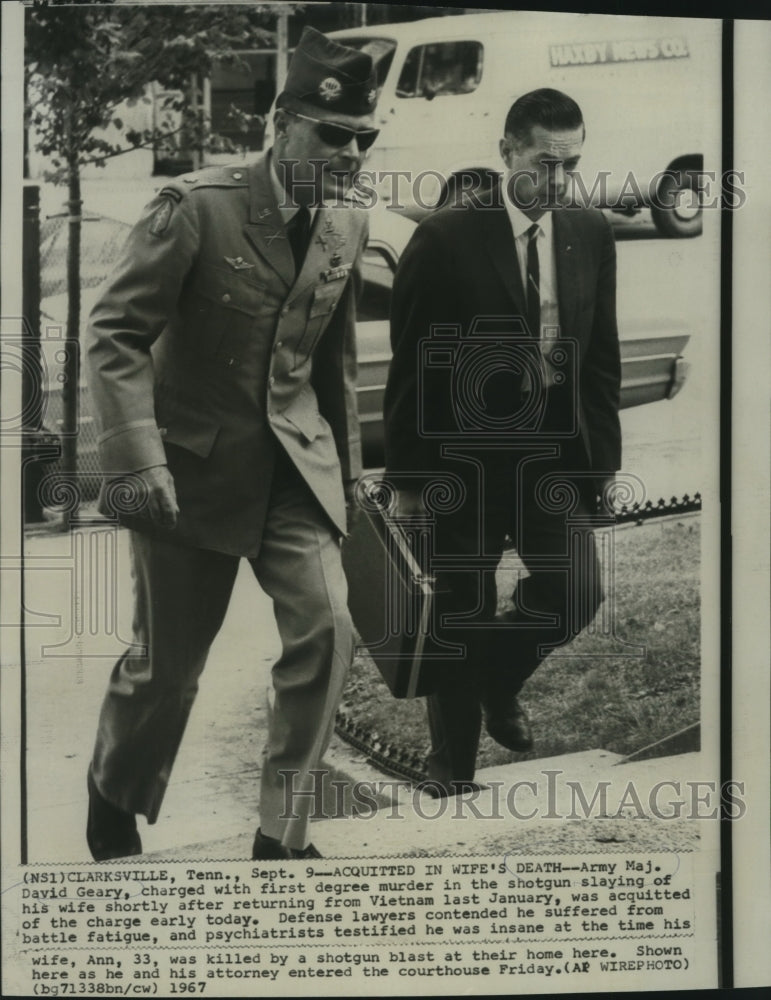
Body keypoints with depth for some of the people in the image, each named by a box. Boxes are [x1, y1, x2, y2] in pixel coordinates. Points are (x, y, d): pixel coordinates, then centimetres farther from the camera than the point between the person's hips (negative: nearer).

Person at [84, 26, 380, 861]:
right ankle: (112, 802, 38)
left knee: (326, 630, -13)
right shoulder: (197, 206, -14)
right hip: (195, 464, -4)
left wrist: (346, 460, 19)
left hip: (297, 467, 4)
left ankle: (282, 832, 4)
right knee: (168, 661, 7)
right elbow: (116, 332, -15)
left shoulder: (348, 227, 4)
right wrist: (137, 459, -23)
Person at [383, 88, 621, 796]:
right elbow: (412, 366, -8)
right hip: (465, 456, -4)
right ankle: (454, 766, 27)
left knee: (578, 596, -1)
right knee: (462, 617, 7)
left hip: (557, 453, 4)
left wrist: (606, 455, 8)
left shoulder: (591, 235, 2)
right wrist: (407, 476, -6)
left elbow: (602, 355, 9)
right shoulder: (445, 239, -11)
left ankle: (499, 683, 32)